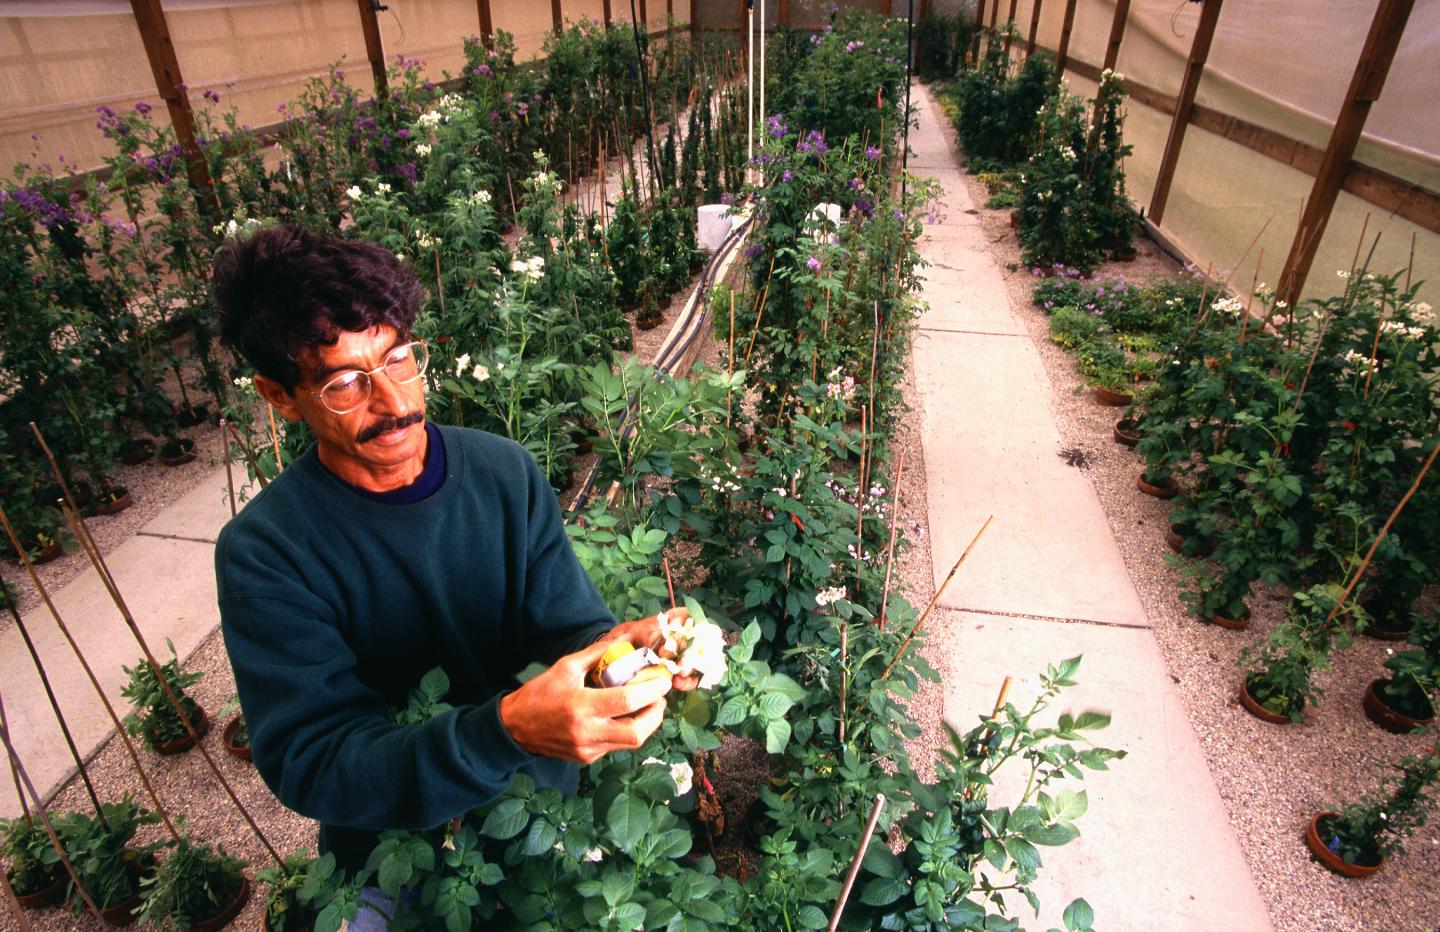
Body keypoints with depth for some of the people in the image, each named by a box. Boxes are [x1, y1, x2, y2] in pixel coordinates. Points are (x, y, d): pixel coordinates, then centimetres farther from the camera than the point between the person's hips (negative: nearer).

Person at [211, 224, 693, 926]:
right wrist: (508, 730, -44)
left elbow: (568, 624, -15)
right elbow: (307, 763, -28)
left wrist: (614, 646, -40)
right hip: (397, 860, -1)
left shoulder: (504, 471, -15)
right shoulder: (264, 553, -23)